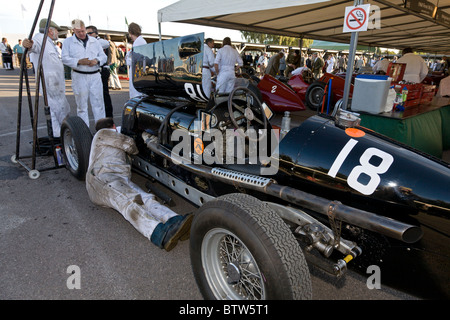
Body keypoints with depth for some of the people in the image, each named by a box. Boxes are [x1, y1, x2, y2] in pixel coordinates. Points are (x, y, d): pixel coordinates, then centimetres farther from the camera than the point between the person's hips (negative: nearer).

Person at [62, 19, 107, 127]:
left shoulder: (94, 41, 15)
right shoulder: (68, 42, 7)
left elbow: (103, 56, 14)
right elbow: (65, 58, -1)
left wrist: (96, 60, -8)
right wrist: (79, 62, -16)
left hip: (95, 75, 2)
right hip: (79, 77, -2)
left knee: (98, 103, 0)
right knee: (82, 106, 3)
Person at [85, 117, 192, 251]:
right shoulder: (103, 133, 18)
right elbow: (129, 144, 13)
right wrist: (134, 150, 34)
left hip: (122, 180, 7)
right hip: (102, 179, -7)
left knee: (146, 199, -25)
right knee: (129, 202, -37)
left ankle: (175, 223, -55)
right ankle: (160, 235, -65)